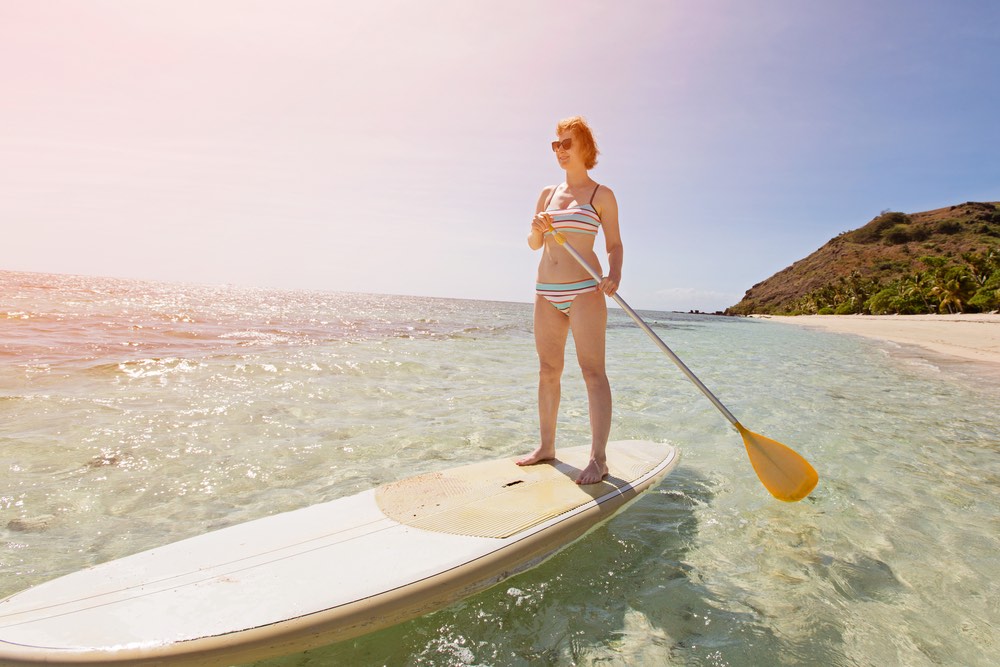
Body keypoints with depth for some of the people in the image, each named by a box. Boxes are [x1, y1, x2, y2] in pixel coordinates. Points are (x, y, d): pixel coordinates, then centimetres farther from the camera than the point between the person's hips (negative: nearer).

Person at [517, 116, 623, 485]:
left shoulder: (602, 195, 2)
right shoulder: (547, 194, 15)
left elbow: (614, 245, -1)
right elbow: (533, 244, 15)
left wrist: (614, 274, -21)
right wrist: (537, 229, -8)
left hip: (584, 291, -5)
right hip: (546, 292, 5)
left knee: (593, 371, -8)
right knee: (548, 370, 9)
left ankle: (599, 458, -6)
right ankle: (546, 445, 20)